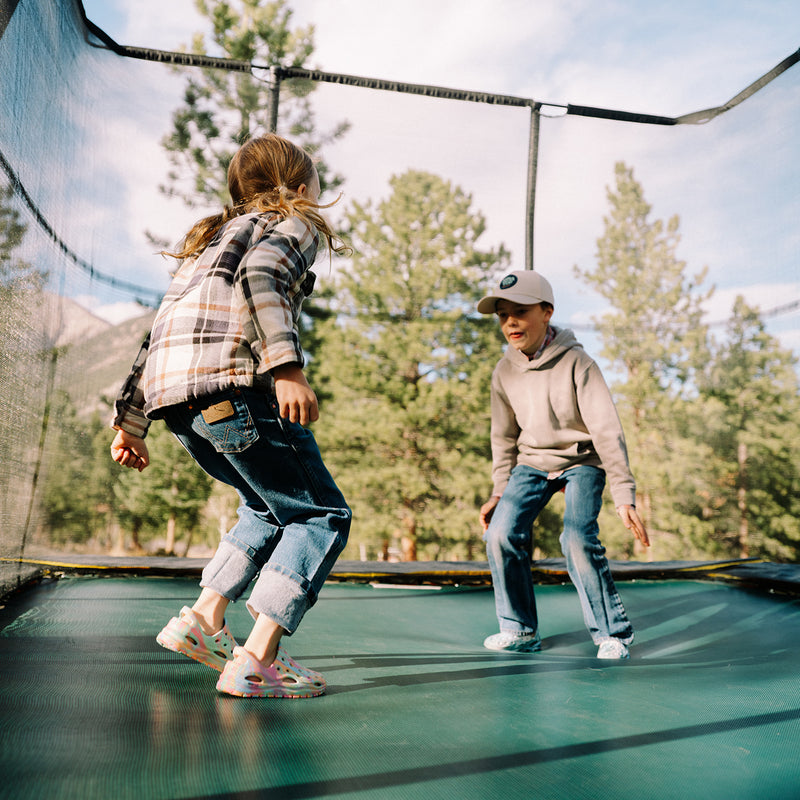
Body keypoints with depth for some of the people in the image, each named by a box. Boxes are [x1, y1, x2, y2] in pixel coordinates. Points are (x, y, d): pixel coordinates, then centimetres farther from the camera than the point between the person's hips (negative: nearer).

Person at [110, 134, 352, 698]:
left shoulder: (212, 236, 34)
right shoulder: (296, 224, 13)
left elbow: (160, 333, 27)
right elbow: (260, 274, -13)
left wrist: (131, 422, 28)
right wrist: (286, 366, -24)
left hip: (172, 396, 8)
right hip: (229, 383, -8)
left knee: (273, 506, 24)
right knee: (322, 515, 1)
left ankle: (203, 619, 17)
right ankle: (256, 661, -10)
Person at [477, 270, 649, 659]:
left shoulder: (576, 363, -21)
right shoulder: (504, 372, -6)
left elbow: (607, 430, -23)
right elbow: (504, 437, 7)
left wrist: (624, 494, -27)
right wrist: (500, 491, 5)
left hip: (583, 462, -4)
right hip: (532, 462, 5)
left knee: (578, 540, -23)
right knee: (501, 532, -13)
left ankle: (613, 632, 0)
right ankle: (520, 630, 6)